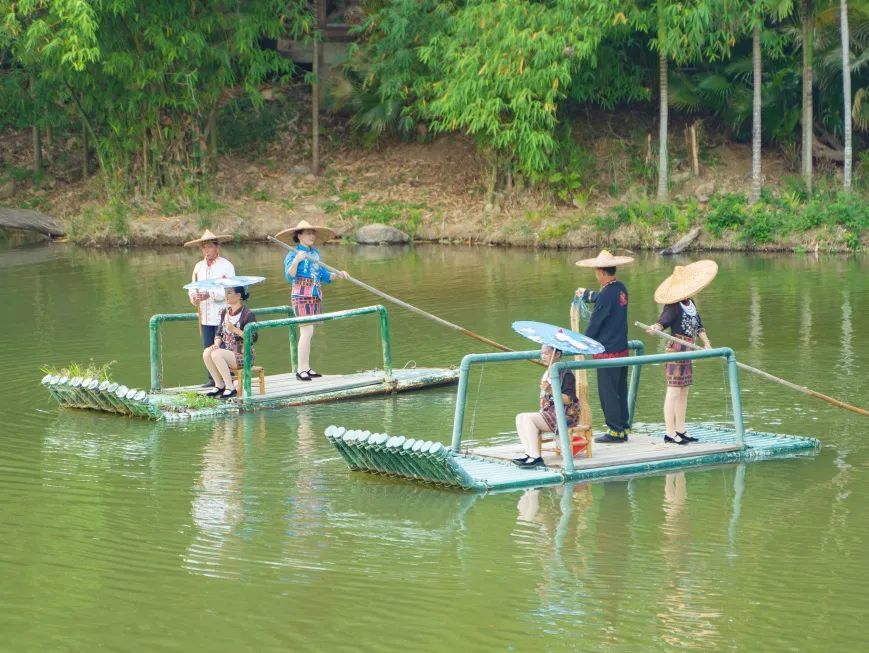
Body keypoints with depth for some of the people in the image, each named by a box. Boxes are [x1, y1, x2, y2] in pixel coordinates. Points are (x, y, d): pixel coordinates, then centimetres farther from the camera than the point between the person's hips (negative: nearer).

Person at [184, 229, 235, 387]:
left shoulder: (226, 266, -4)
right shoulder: (198, 267, 14)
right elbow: (192, 287, 14)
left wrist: (210, 295, -24)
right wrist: (194, 296, -10)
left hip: (222, 315, -6)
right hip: (205, 316, 6)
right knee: (208, 348, 6)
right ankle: (212, 378, 14)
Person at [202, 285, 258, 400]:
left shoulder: (247, 314, -9)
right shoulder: (225, 312, 13)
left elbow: (253, 338, -15)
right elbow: (219, 333, 15)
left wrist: (235, 329, -23)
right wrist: (217, 343, -8)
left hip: (244, 354, -7)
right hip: (227, 351, 7)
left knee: (216, 355, -29)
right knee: (207, 353, -20)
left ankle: (230, 388, -22)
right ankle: (219, 386, -9)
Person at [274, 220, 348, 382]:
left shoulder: (315, 253, 15)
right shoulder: (293, 254, -6)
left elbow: (323, 275, 21)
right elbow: (289, 276, -16)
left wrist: (338, 274, 9)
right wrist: (296, 261, -30)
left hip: (316, 296, 7)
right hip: (301, 296, -7)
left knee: (307, 333, 9)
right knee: (307, 331, -14)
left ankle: (307, 368, 12)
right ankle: (301, 370, -13)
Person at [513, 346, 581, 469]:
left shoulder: (565, 373, -11)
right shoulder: (547, 373, 16)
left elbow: (568, 400, -19)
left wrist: (551, 391, -28)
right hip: (549, 412, 9)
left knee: (529, 419, -25)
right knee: (520, 417, -5)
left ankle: (536, 457, -26)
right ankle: (529, 453, -14)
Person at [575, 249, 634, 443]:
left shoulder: (606, 295, -20)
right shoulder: (621, 289, 5)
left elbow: (594, 323, -14)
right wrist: (586, 294, 46)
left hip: (607, 352, -9)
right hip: (622, 348, 9)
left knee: (608, 393, 0)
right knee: (620, 391, 14)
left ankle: (615, 431, 2)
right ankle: (623, 429, 19)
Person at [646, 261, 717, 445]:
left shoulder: (690, 303, 13)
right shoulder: (673, 306, -14)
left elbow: (698, 325, 20)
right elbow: (663, 321, -25)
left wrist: (706, 343, 14)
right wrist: (655, 328, -46)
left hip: (687, 350, 9)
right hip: (676, 349, -9)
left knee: (683, 391, 13)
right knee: (673, 391, -7)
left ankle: (680, 431, 21)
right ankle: (670, 433, -6)